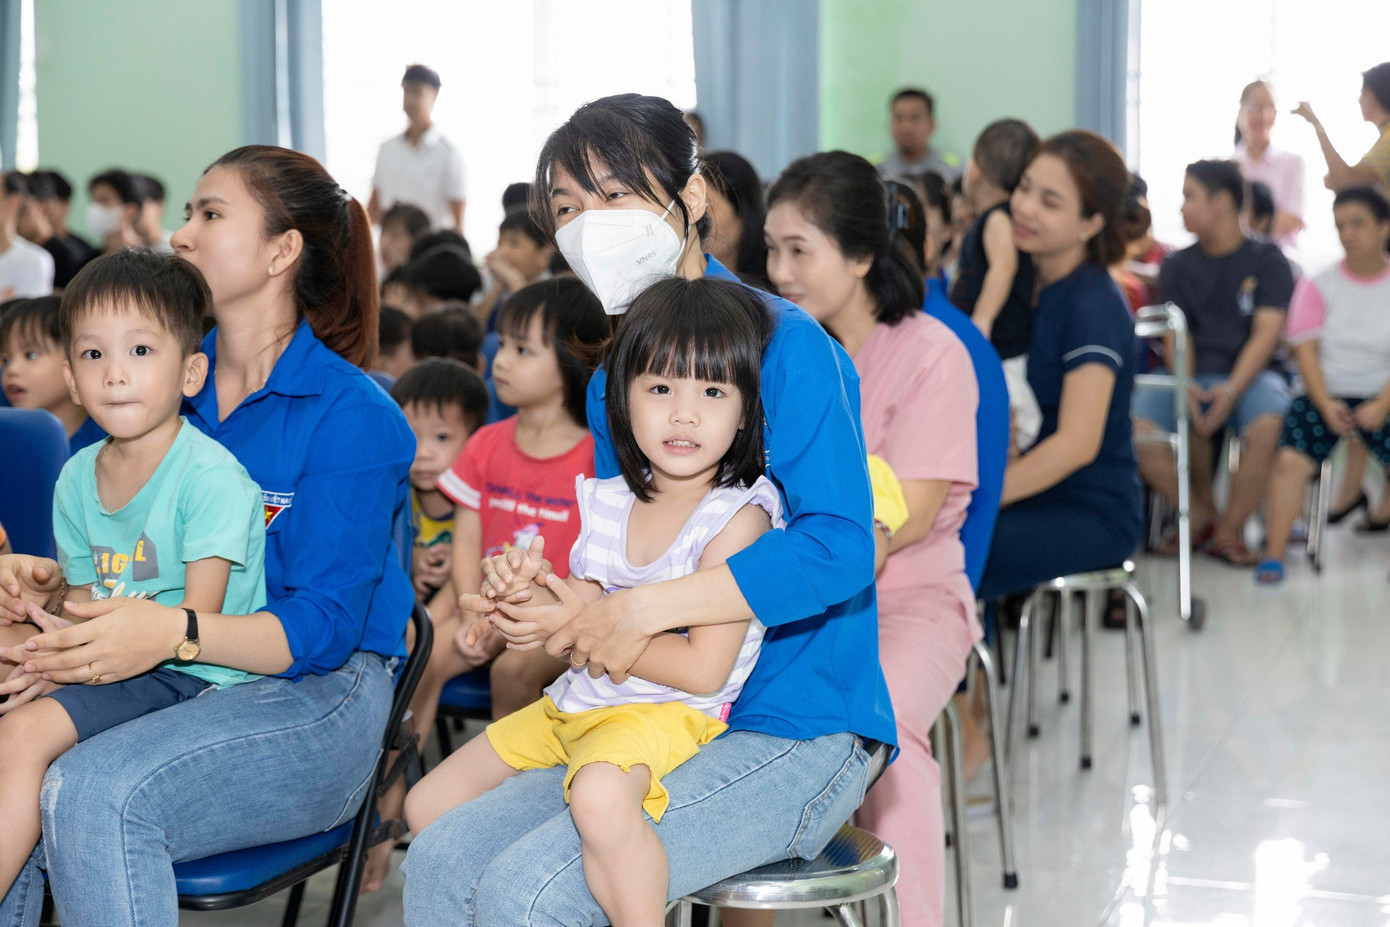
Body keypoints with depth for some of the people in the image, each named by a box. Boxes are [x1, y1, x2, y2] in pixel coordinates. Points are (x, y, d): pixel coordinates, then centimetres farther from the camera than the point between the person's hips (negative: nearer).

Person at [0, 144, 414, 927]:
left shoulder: (352, 415, -8)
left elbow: (323, 628, -15)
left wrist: (174, 632, -31)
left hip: (314, 695, -6)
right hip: (177, 683, 6)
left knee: (95, 793, -32)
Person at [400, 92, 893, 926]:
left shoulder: (785, 345, -12)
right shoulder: (611, 376, 13)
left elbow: (837, 546, -23)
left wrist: (644, 611, -22)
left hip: (798, 739, -8)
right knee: (441, 859, -8)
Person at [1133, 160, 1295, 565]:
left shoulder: (1267, 261, 5)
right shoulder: (1177, 265, 14)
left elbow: (1266, 333, -6)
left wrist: (1232, 388, -22)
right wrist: (1185, 387, -17)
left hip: (1250, 375, -3)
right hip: (1191, 377, 3)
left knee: (1266, 425, -37)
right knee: (1136, 425, -27)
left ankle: (1228, 532, -19)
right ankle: (1202, 515, -8)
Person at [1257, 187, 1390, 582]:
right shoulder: (1319, 286, 9)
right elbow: (1306, 349, 0)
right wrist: (1326, 404, -15)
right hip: (1325, 395, 0)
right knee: (1290, 458, -24)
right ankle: (1274, 552, -20)